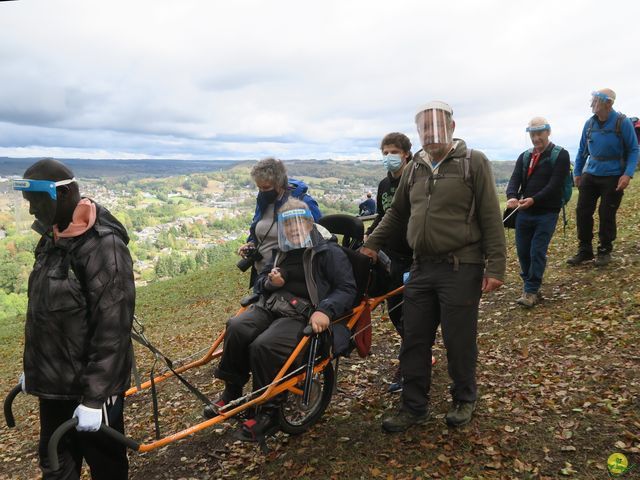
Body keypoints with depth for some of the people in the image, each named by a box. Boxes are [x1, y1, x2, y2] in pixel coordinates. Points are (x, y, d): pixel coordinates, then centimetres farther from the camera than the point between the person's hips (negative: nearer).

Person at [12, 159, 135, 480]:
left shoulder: (103, 246, -23)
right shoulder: (52, 240, 5)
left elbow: (112, 330, -25)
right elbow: (43, 310, 14)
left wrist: (95, 398, -22)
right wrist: (33, 368, 19)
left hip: (90, 385, -8)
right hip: (54, 383, 8)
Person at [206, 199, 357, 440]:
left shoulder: (328, 252, 2)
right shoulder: (281, 252, 22)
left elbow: (347, 289, -4)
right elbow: (259, 283, 28)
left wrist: (325, 311, -23)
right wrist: (270, 282, 2)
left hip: (302, 313, -5)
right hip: (270, 305, 6)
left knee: (264, 345, -31)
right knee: (236, 327, -25)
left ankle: (269, 411, -12)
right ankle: (232, 393, -6)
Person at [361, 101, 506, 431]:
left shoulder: (473, 162, -3)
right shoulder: (415, 167, 12)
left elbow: (491, 218, -7)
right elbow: (397, 213, 21)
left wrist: (495, 266, -11)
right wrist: (372, 243, 12)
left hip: (461, 270, -5)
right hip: (422, 268, 5)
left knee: (459, 341, 7)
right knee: (414, 341, 9)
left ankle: (464, 400, 31)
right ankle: (413, 407, 24)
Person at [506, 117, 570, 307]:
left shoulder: (560, 155, -2)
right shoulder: (524, 157, 13)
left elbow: (555, 185, -13)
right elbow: (515, 179, -1)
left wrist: (534, 200, -27)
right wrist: (512, 197, -23)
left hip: (547, 213, -5)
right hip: (524, 212, 5)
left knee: (537, 252, -6)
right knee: (522, 251, 9)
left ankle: (531, 291, 2)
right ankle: (529, 283, 28)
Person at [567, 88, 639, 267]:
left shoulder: (622, 123, -11)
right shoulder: (589, 123, 2)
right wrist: (577, 172, 11)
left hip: (613, 177, -4)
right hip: (590, 175, 4)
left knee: (606, 215, 1)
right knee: (582, 211, 0)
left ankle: (604, 251, 19)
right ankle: (584, 250, 12)